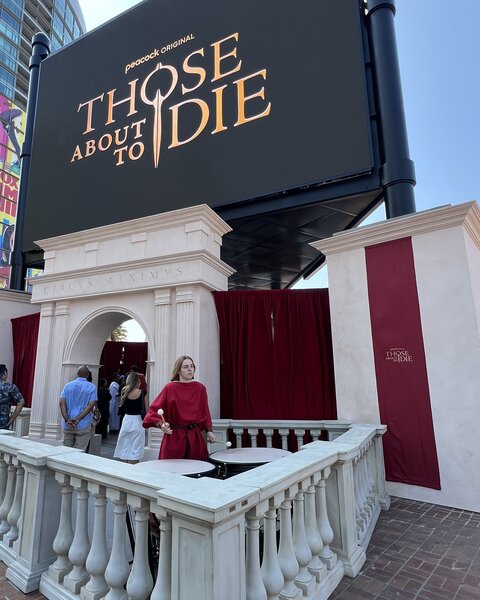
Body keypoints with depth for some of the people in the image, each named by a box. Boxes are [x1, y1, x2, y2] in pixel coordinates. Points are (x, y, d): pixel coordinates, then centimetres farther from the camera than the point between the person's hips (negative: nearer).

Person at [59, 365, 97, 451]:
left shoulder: (68, 386, 5)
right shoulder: (92, 387, -2)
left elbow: (62, 403, -4)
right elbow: (91, 405, -12)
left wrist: (67, 420, -11)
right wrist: (78, 419, -14)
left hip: (67, 425, 3)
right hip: (83, 426, -3)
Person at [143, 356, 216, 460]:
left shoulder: (200, 388, 2)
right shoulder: (170, 388, -6)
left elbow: (204, 412, 9)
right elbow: (155, 410, -6)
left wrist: (208, 430, 0)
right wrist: (161, 424, -21)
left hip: (195, 436, 3)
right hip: (174, 436, -2)